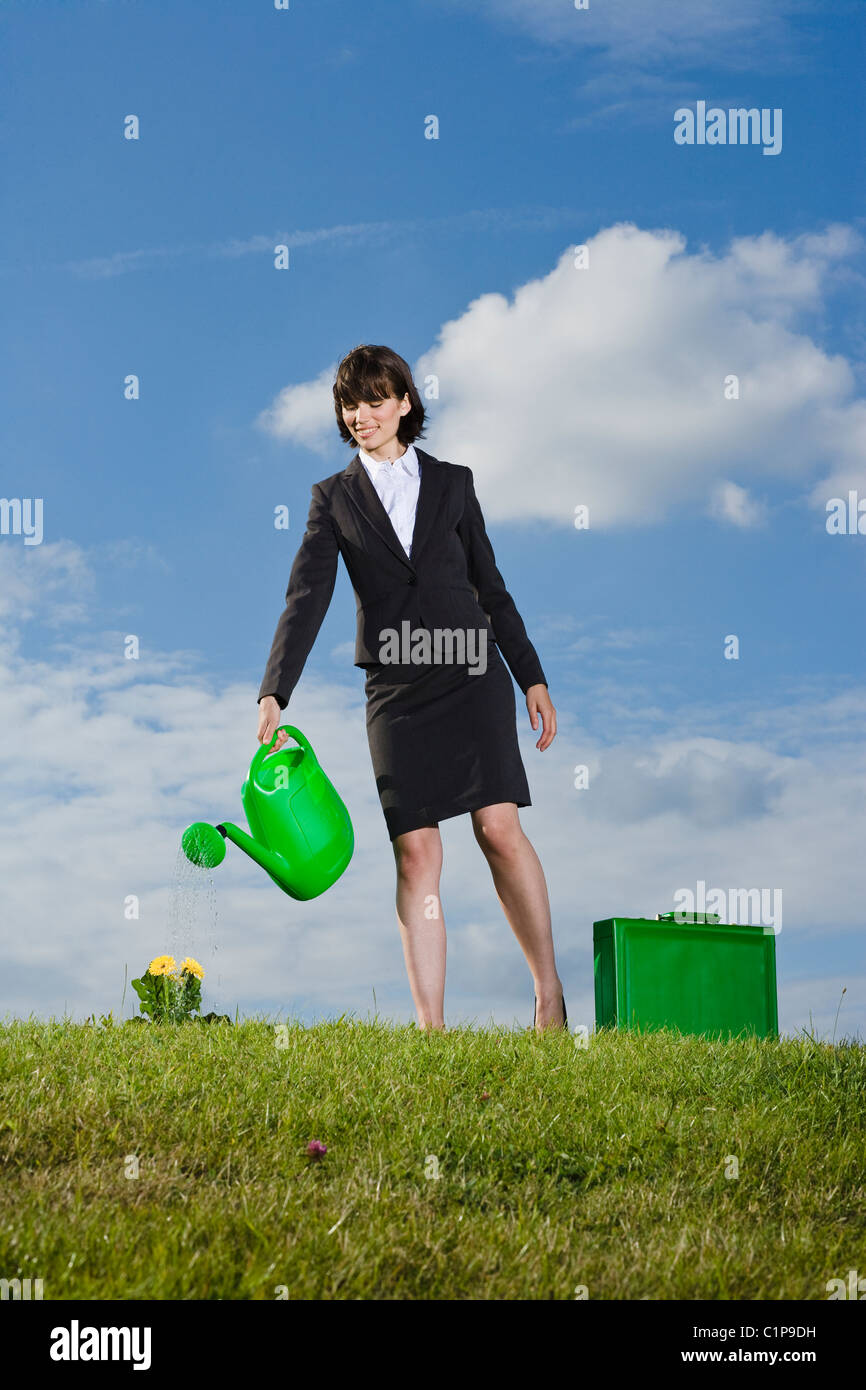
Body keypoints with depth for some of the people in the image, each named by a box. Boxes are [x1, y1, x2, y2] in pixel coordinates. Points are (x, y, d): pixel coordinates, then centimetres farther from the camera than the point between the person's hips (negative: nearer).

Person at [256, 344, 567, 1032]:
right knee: (416, 852, -5)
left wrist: (533, 678, 11)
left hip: (472, 676, 0)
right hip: (396, 691, 0)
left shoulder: (452, 481, 11)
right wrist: (274, 693, -14)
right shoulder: (334, 496, 9)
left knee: (500, 827, -11)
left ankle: (550, 992, 3)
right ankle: (431, 1028, -2)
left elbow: (490, 584, 14)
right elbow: (307, 596, -2)